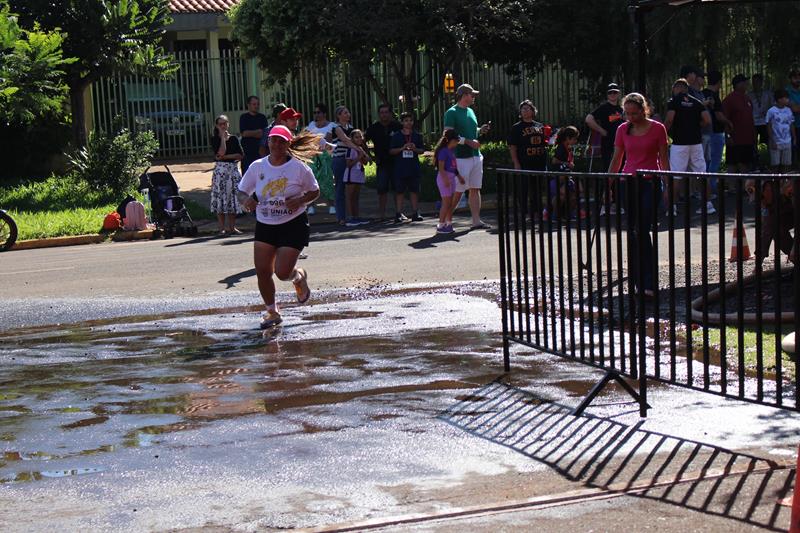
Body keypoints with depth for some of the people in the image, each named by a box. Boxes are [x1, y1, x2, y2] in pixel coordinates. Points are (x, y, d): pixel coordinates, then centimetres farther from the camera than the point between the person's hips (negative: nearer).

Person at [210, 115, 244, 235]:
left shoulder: (234, 138, 9)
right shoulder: (215, 139, 2)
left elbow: (241, 155, -1)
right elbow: (220, 152, -15)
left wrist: (226, 156, -10)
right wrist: (223, 137, -7)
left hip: (233, 170, 3)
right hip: (220, 169, -3)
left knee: (233, 198, 5)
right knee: (220, 198, -4)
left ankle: (232, 227, 13)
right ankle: (222, 228, 0)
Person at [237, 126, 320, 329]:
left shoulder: (299, 167, -8)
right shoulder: (257, 166, 0)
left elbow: (314, 192, 3)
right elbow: (243, 190, 9)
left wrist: (300, 201, -17)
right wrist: (247, 200, -15)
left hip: (293, 225, -4)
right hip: (264, 226, 4)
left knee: (282, 272, -13)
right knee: (262, 271, -3)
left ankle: (299, 276, 26)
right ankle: (272, 312, 18)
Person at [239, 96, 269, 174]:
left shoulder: (262, 117, 11)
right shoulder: (244, 117, 4)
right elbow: (243, 133, -9)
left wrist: (250, 133, -9)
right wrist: (257, 131, -3)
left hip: (260, 150, 2)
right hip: (247, 152, -2)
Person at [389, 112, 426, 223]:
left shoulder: (417, 136, 8)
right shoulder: (396, 136, 2)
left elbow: (422, 150, 9)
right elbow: (391, 151, 0)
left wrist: (415, 149, -11)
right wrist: (402, 148, -14)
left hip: (414, 168, 2)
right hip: (400, 168, -2)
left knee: (414, 191, 5)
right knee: (400, 191, 0)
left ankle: (415, 213, 9)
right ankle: (398, 214, 2)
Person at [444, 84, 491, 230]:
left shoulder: (471, 111, 18)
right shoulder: (452, 112, -8)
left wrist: (480, 130, 8)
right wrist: (468, 141, -19)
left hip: (476, 156, 8)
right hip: (461, 157, -8)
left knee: (475, 189, 5)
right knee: (458, 191, -6)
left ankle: (476, 220, 7)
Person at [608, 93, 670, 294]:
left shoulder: (657, 129, -2)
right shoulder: (623, 130, 7)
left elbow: (664, 159, 2)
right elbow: (616, 160, 13)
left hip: (649, 182, -3)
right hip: (629, 183, 4)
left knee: (643, 231, -12)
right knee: (634, 232, 4)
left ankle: (647, 284, -12)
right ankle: (642, 281, 13)